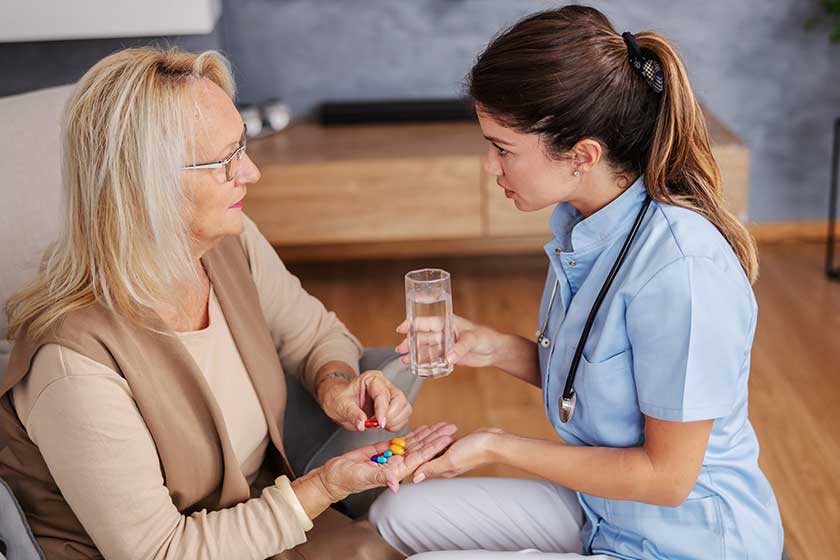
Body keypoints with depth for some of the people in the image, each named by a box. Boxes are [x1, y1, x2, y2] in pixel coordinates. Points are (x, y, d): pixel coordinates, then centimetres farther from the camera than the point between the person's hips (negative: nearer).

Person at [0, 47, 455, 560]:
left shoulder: (232, 242, -8)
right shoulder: (73, 361, -29)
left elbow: (317, 334, 10)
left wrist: (335, 382, -12)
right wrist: (322, 489, -26)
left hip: (258, 513, 6)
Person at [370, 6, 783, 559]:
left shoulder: (681, 270, -30)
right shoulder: (579, 222, -4)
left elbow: (667, 476, -22)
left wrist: (498, 445, -17)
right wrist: (499, 349, -8)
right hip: (602, 510, 8)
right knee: (398, 512, 7)